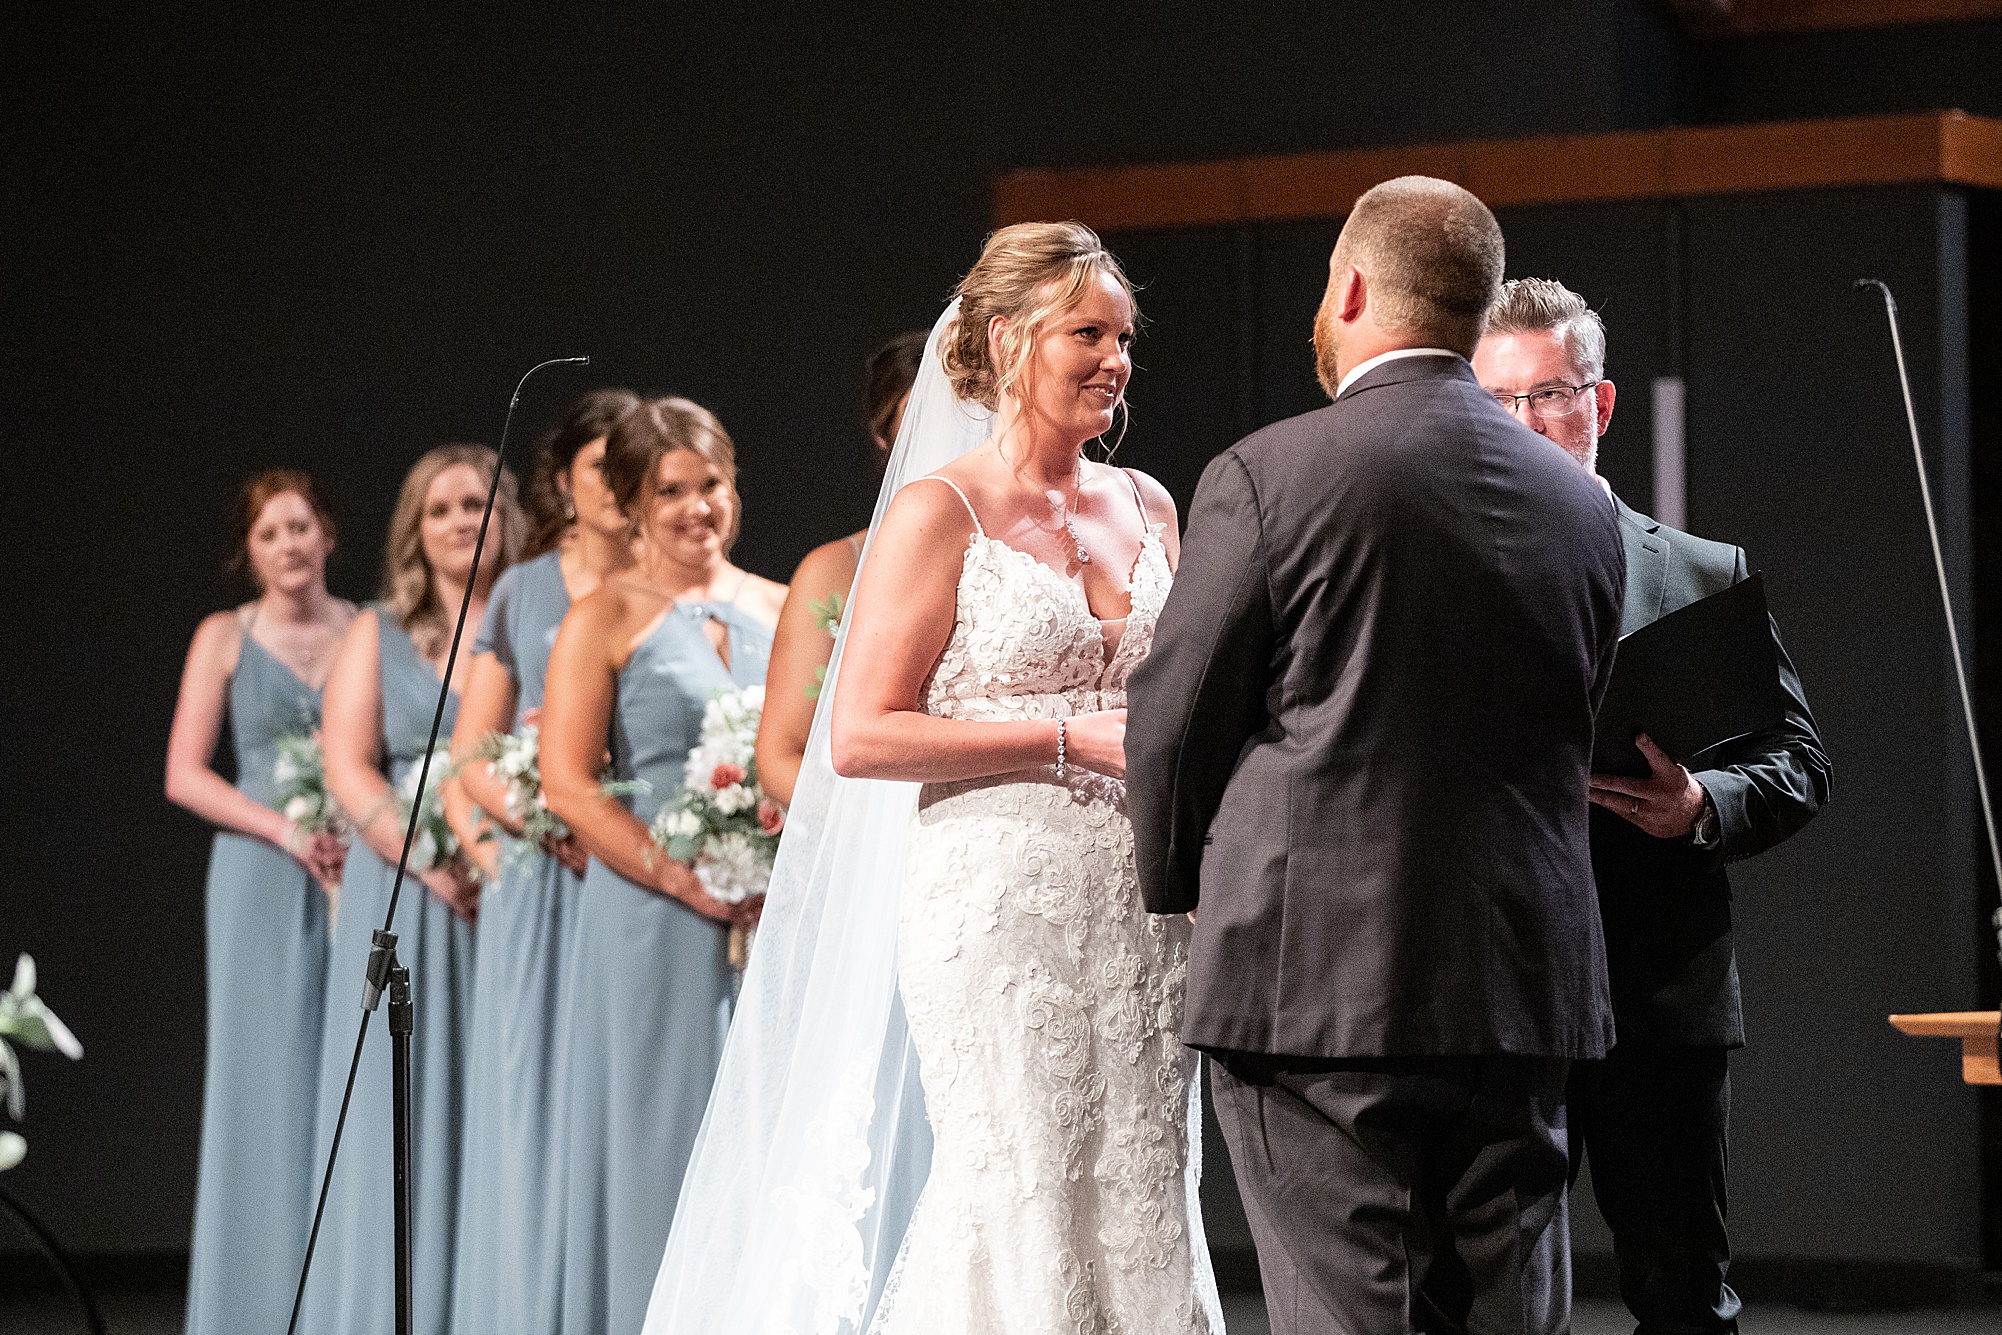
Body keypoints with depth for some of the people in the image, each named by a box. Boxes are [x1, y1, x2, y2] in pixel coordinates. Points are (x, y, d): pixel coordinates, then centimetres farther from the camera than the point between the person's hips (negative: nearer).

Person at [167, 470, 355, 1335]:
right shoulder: (226, 639, 5)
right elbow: (185, 775, 1)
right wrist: (288, 832, -11)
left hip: (364, 877, 1)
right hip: (264, 880, -1)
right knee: (270, 1083, -3)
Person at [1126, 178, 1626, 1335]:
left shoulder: (1266, 477, -7)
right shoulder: (1581, 506, 9)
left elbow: (1175, 719, -2)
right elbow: (1575, 735, 14)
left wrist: (1177, 884, 15)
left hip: (1318, 983, -5)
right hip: (1525, 985, 5)